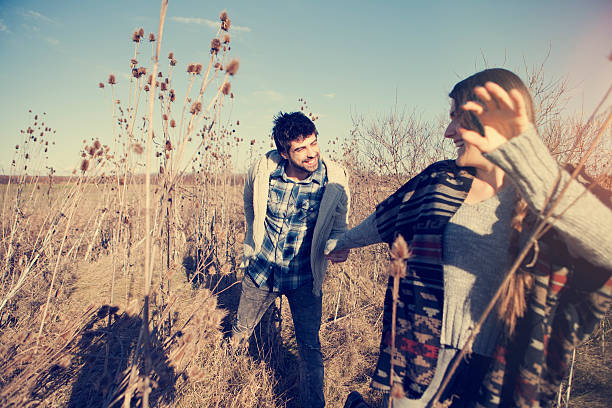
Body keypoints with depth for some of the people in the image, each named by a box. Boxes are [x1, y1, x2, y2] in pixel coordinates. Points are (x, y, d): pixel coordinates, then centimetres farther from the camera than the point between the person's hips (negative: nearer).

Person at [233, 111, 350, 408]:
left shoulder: (334, 179, -19)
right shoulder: (262, 171, -16)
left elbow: (337, 226, -4)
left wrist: (339, 245, -26)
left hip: (304, 278, -2)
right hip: (260, 269, 3)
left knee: (309, 346, -2)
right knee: (241, 328, 25)